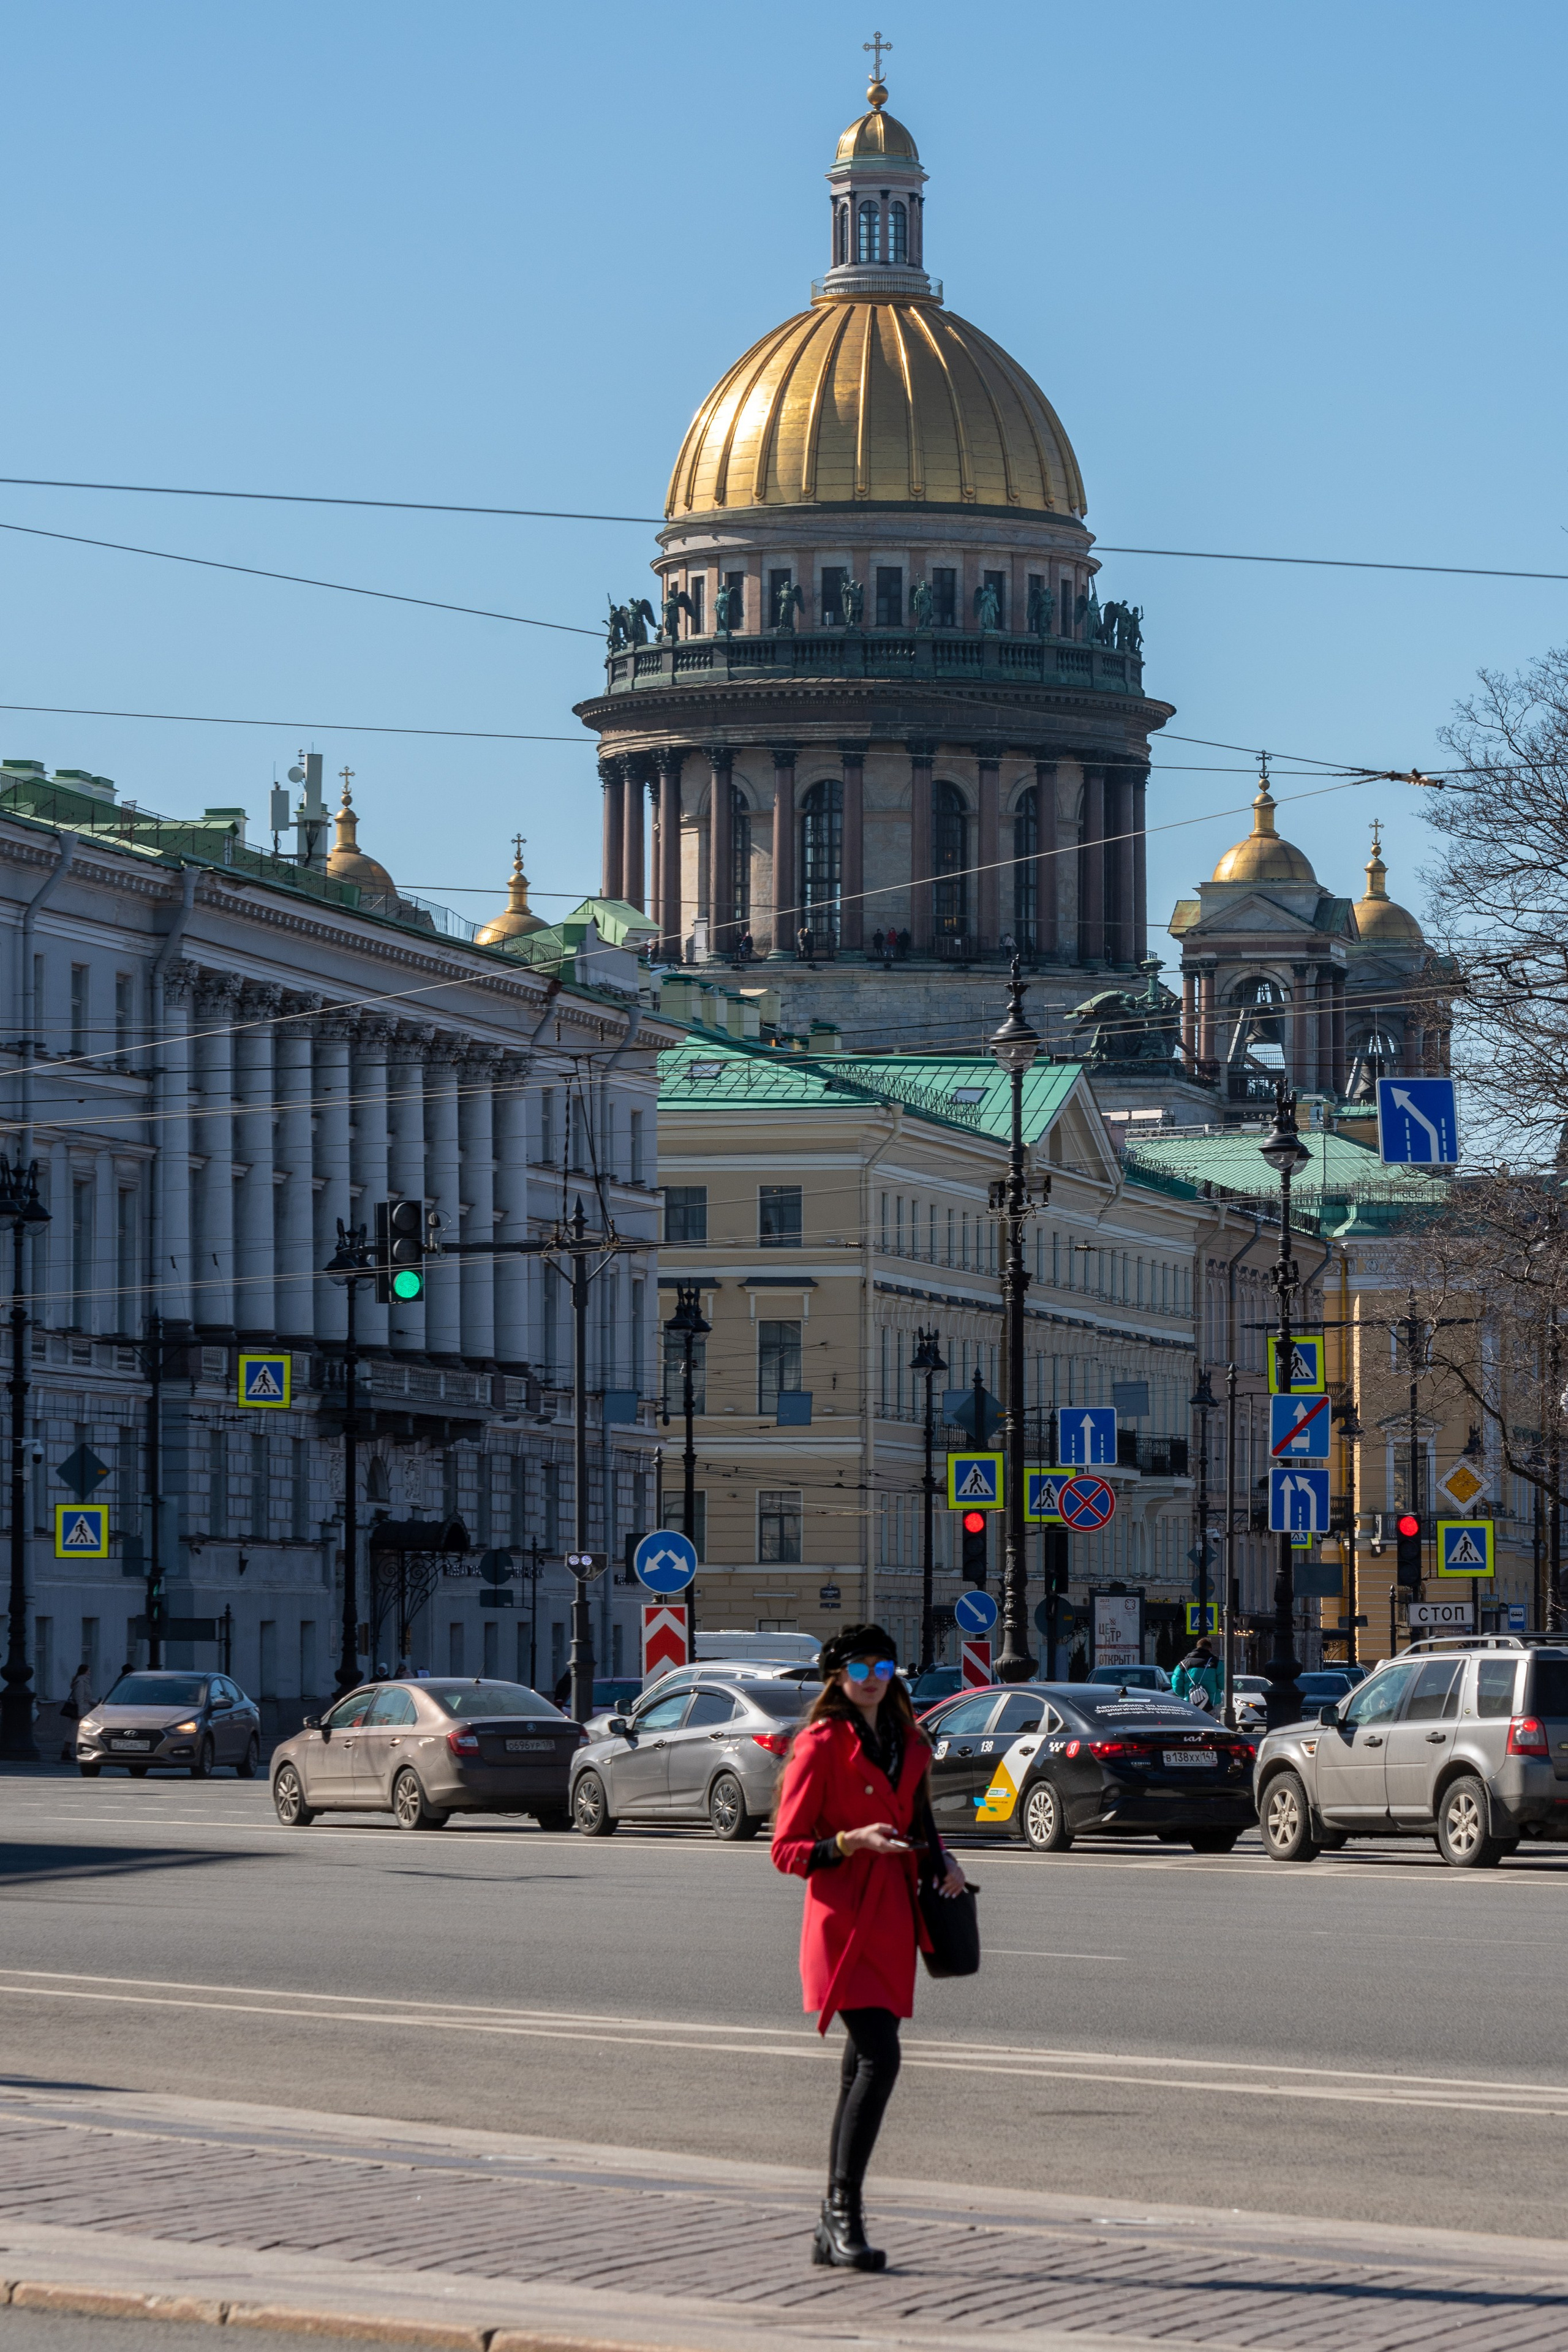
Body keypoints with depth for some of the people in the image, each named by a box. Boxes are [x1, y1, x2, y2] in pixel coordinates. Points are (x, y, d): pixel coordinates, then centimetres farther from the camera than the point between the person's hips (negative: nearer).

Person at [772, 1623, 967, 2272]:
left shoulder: (907, 1744, 15)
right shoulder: (822, 1744, -6)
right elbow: (786, 1850, -6)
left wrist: (941, 1859, 9)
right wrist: (852, 1843, -21)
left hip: (892, 1919, 7)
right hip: (842, 1920, -7)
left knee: (864, 2070, 7)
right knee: (878, 2058, -19)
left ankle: (832, 2230, 12)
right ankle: (842, 2209, -13)